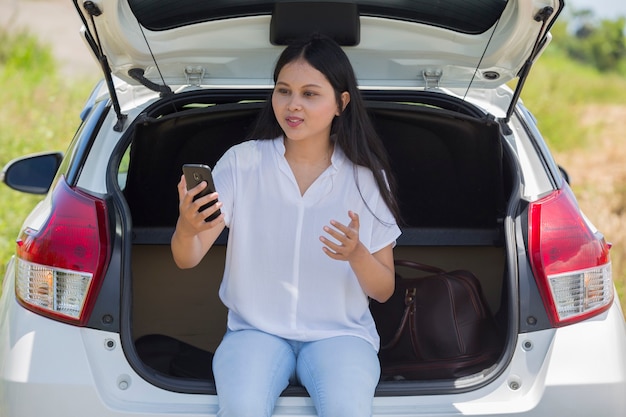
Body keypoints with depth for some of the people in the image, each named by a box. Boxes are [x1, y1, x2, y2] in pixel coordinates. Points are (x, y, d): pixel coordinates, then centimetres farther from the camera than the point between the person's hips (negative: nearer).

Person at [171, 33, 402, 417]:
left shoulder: (367, 178, -2)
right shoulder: (242, 162, -3)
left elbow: (383, 290, 2)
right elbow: (186, 259, -9)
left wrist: (356, 253, -21)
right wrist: (187, 226, -33)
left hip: (340, 332, 0)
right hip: (256, 329, 0)